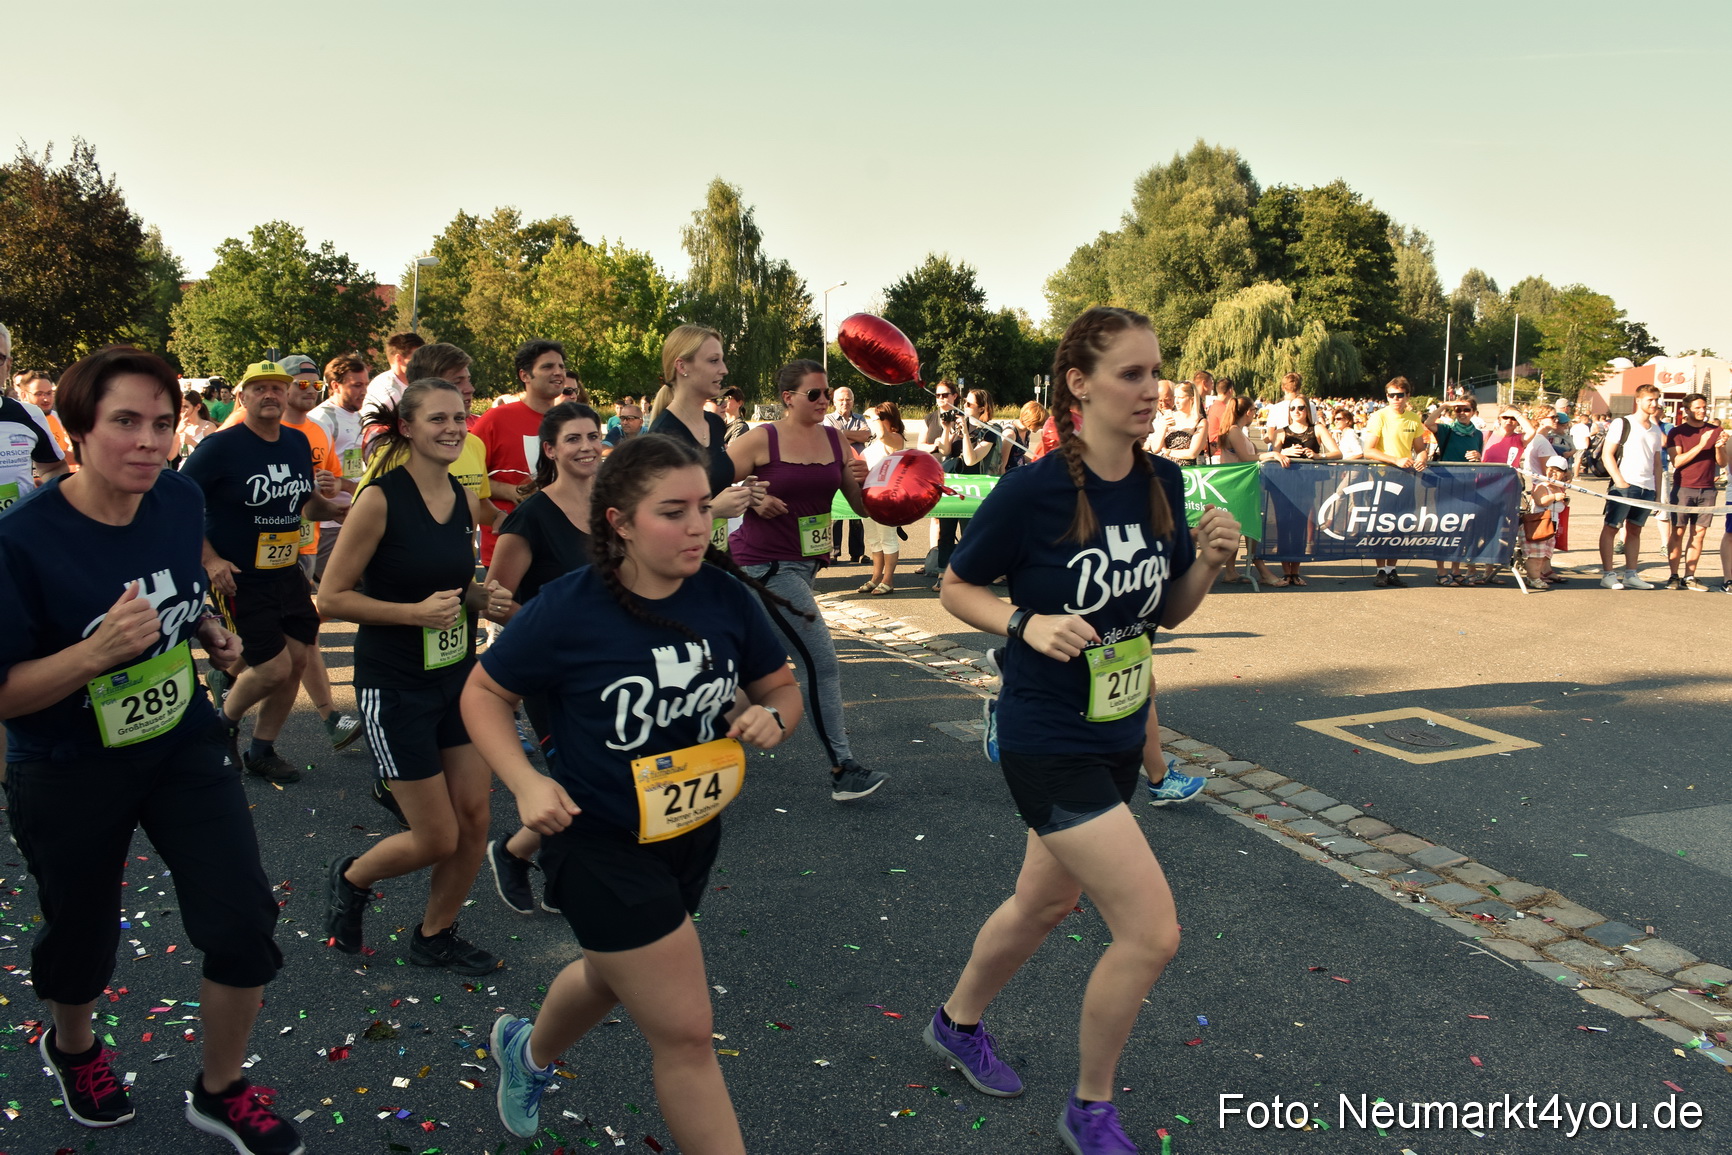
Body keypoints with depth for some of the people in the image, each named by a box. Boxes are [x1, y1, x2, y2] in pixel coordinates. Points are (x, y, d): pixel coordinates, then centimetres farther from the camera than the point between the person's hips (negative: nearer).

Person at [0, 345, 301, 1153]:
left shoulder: (182, 499, -8)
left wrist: (211, 632, -4)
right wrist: (98, 651, -35)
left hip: (183, 747, 4)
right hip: (68, 776, -3)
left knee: (244, 926, -2)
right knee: (81, 938, 18)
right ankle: (71, 1047, 54)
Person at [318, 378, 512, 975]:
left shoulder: (466, 500, 3)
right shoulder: (380, 499, -16)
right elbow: (332, 597, -14)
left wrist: (483, 596, -3)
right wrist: (416, 612, -24)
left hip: (458, 674, 6)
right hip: (395, 686, -6)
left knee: (474, 819, 6)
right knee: (437, 839, 0)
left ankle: (435, 935, 29)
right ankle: (351, 878, 31)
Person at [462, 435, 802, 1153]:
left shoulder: (726, 598, -9)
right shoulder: (568, 609, -20)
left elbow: (781, 687, 4)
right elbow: (484, 693, -7)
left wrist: (771, 718, -19)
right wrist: (526, 783, -21)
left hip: (694, 832, 6)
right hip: (600, 843, -6)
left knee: (611, 976, 30)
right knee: (686, 1034, -4)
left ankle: (528, 1052, 62)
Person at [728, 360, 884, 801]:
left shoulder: (835, 441, 5)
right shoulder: (762, 440, -10)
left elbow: (863, 508, 5)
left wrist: (861, 480, -15)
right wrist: (751, 500, -20)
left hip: (805, 562, 7)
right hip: (767, 564, -7)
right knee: (822, 660, -11)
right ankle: (842, 770, -5)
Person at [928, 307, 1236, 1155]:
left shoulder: (1162, 483, -2)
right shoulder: (1032, 491, -20)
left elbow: (1170, 610, 8)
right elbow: (956, 588, -8)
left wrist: (1209, 561, -11)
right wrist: (1027, 623, -24)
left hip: (1118, 735, 8)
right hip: (1047, 742, -7)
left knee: (1046, 899, 24)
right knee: (1151, 931, -8)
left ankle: (957, 1022, 51)